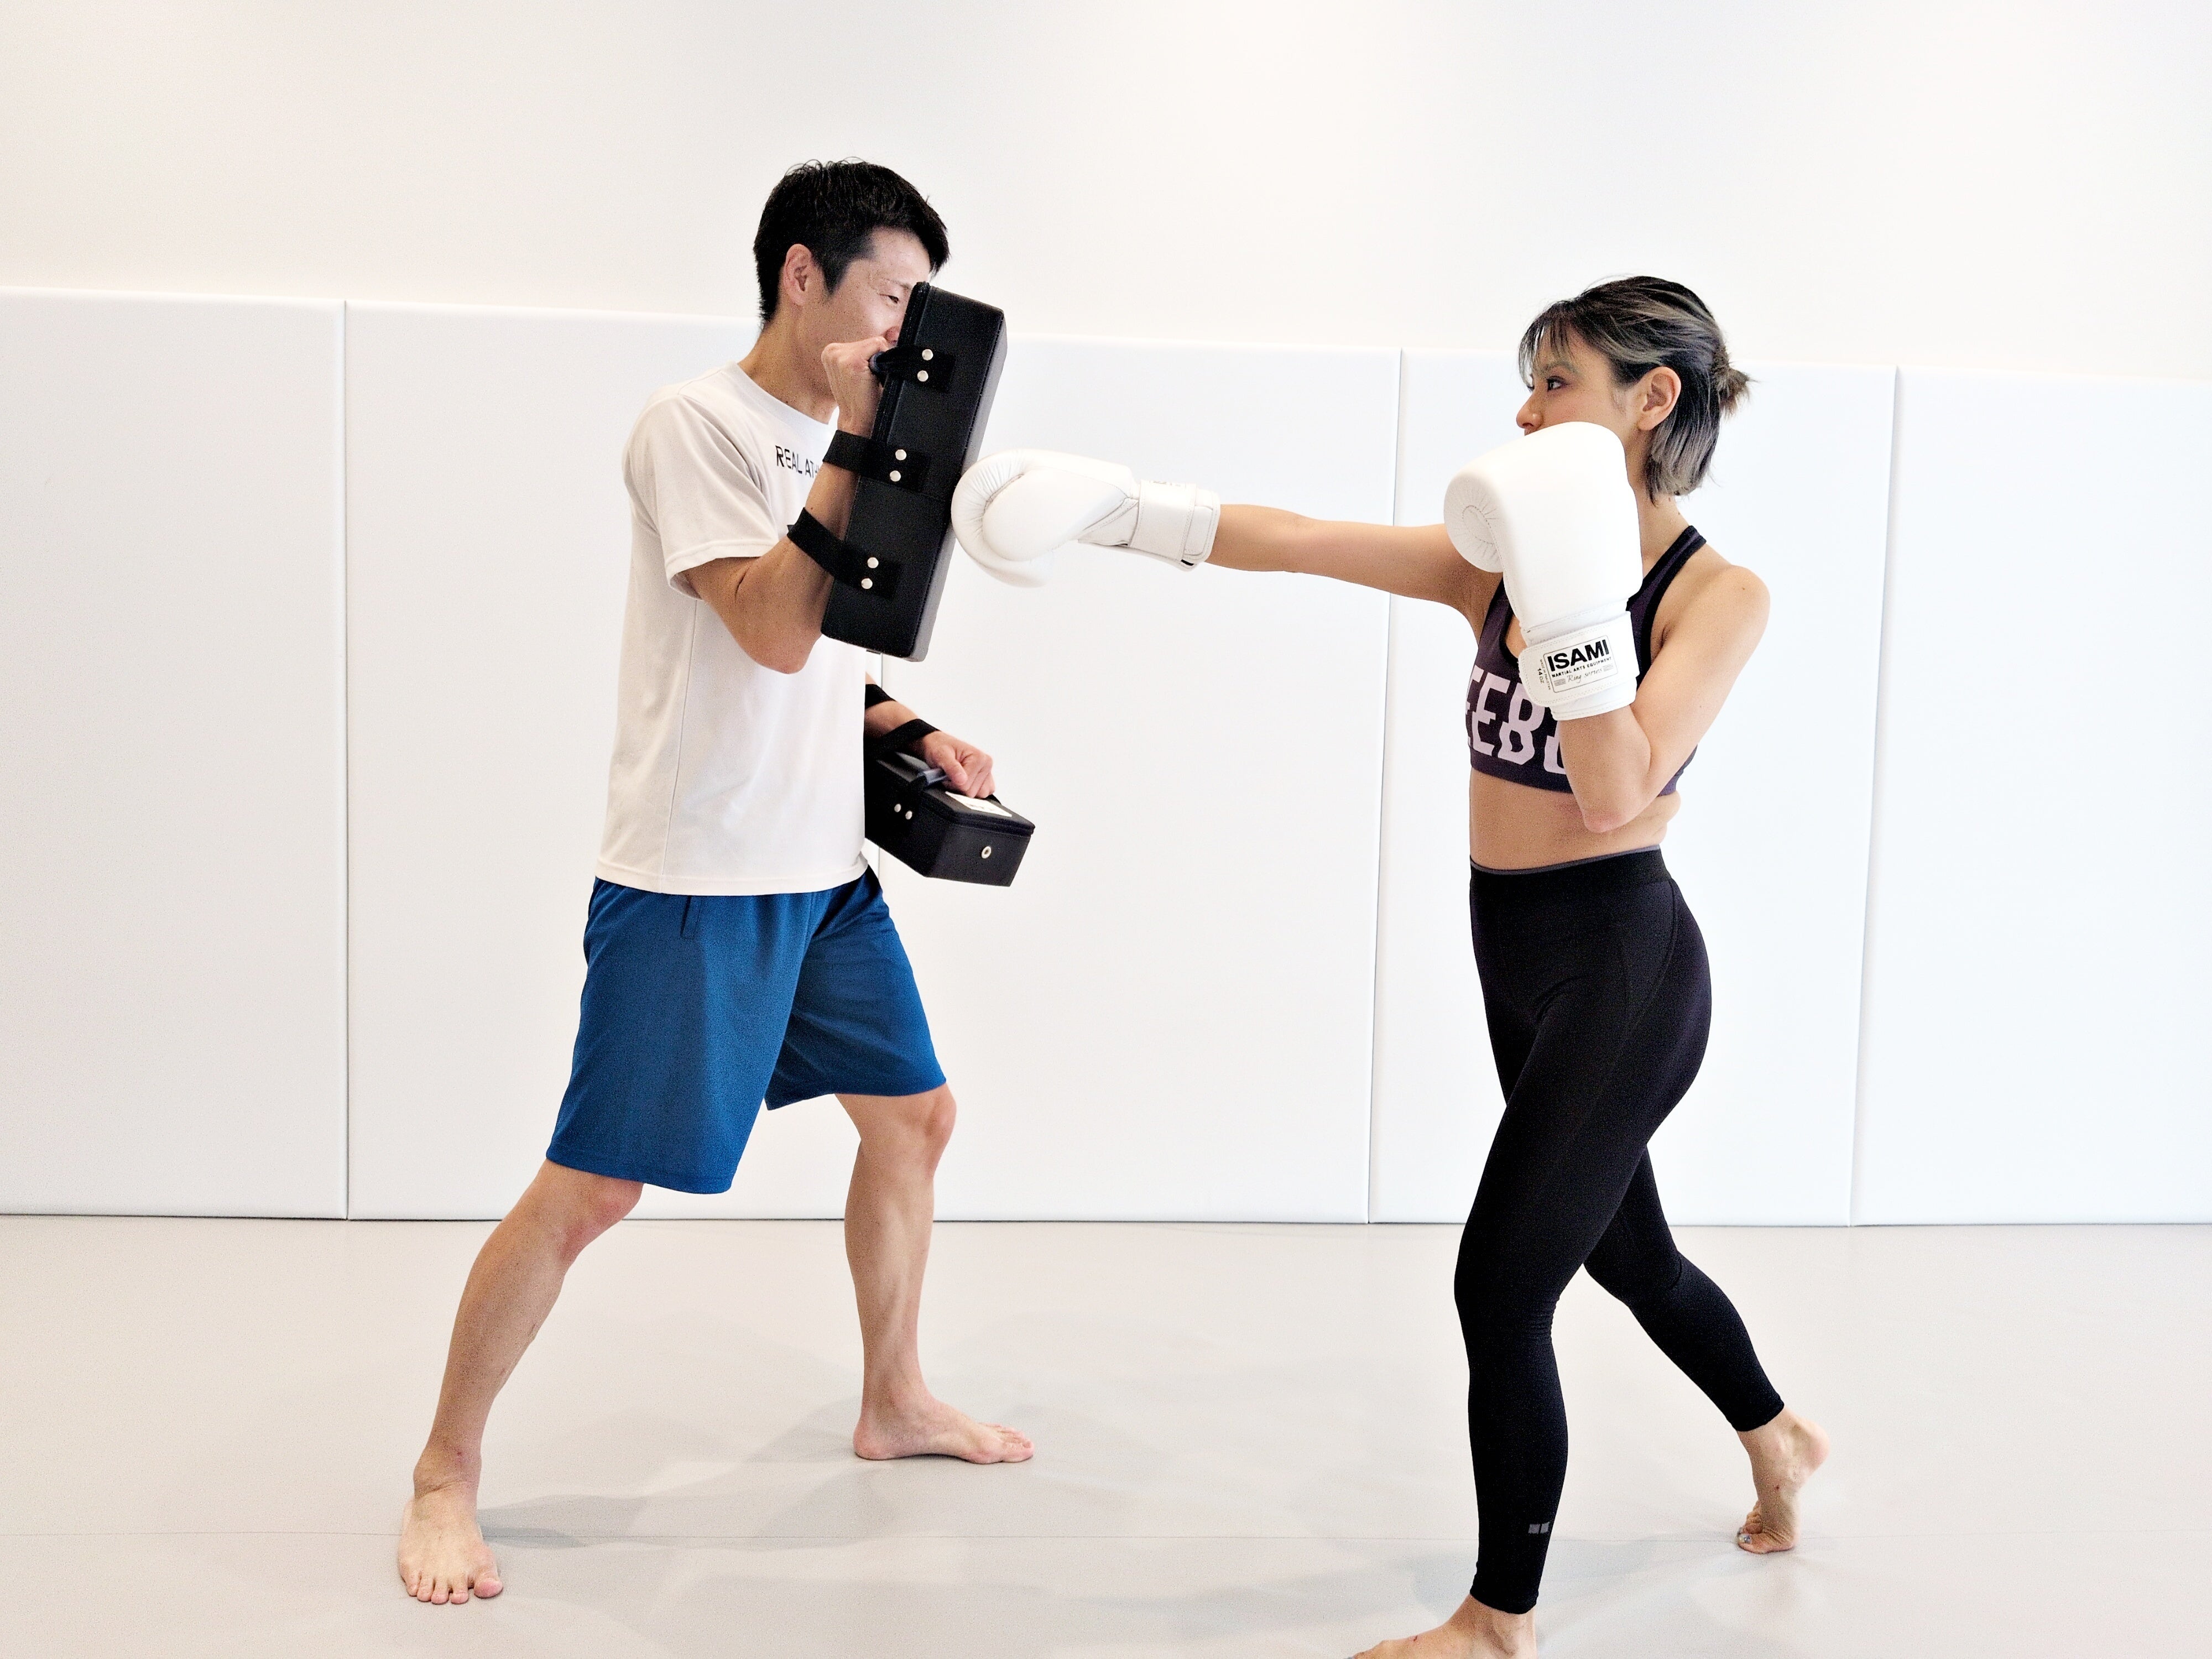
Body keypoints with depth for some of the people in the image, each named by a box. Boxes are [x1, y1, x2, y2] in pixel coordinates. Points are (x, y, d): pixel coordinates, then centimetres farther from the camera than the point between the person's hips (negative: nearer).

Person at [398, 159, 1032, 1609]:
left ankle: (896, 1401, 35)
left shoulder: (845, 446, 13)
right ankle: (447, 1474, 14)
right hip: (693, 885, -8)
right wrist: (854, 447, -23)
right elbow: (773, 631, -23)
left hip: (826, 872, 8)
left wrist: (911, 732, 8)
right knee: (591, 1191, -5)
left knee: (916, 1116, 15)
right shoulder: (697, 425, -12)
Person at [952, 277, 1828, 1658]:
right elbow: (1300, 543, -3)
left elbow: (1617, 793, -25)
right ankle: (1778, 1439, 53)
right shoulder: (1503, 564, 2)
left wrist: (1570, 600, -33)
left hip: (1619, 970, -7)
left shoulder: (1720, 595, -14)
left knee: (1500, 1288, -4)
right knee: (1627, 1250, 24)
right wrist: (1121, 511, -10)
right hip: (1518, 963, 7)